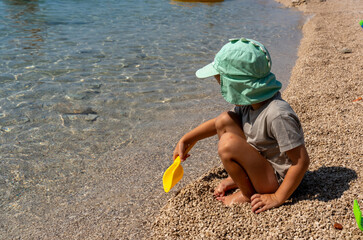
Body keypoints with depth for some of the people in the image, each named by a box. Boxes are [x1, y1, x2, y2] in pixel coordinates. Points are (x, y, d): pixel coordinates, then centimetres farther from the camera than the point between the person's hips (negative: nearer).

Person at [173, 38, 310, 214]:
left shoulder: (278, 115, -33)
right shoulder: (250, 102, -5)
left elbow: (302, 161, -29)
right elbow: (218, 123, 11)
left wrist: (277, 198, -23)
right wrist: (186, 139, 12)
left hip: (276, 181, -8)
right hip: (261, 162, 8)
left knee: (229, 143, -29)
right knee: (225, 120, -1)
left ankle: (248, 193, -5)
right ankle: (237, 178, 8)